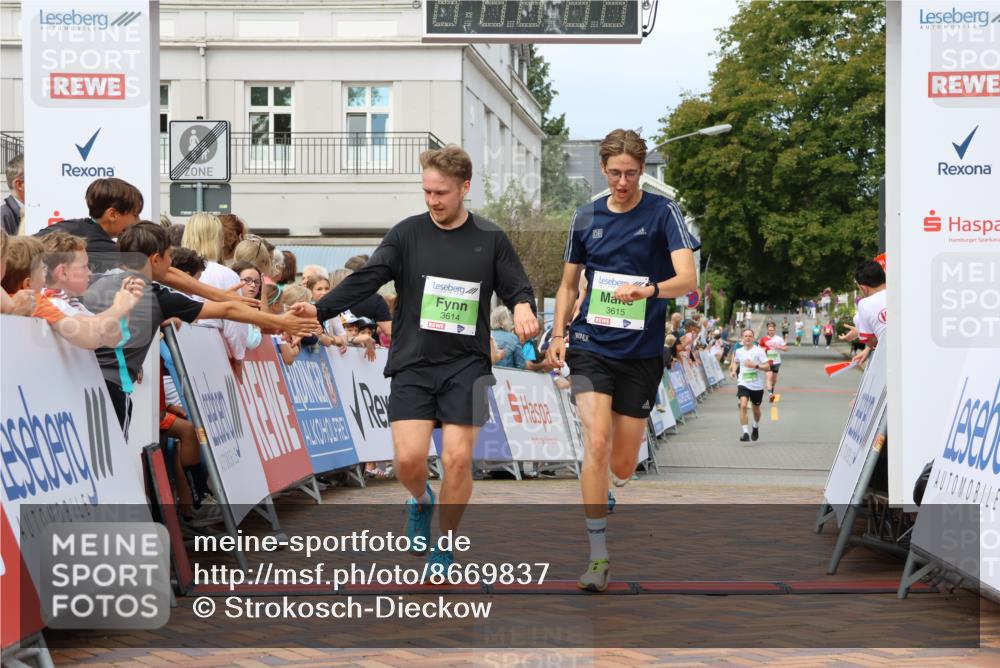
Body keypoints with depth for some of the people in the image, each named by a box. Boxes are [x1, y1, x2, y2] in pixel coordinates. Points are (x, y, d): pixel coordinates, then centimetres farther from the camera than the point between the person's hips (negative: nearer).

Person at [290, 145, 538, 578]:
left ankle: (444, 548, 15)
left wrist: (522, 307, -16)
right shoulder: (407, 234, 1)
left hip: (466, 367, 0)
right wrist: (320, 310, -20)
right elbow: (366, 279, -6)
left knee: (458, 459, -5)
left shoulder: (490, 239, 4)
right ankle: (420, 499, 26)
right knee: (409, 457, -10)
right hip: (412, 364, 0)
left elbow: (517, 287, 9)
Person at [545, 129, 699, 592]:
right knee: (596, 442, -18)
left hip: (642, 352, -1)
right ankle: (598, 556, -13)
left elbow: (687, 279, -16)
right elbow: (569, 283, 18)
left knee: (623, 464, 5)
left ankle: (606, 499, 42)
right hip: (590, 346, 1)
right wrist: (558, 335, 6)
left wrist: (648, 290, -36)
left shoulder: (663, 213, -4)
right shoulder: (586, 218, 7)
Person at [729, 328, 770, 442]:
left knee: (756, 409, 15)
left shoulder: (759, 351, -9)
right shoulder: (739, 351, 3)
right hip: (743, 384, 1)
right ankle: (745, 432, -20)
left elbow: (767, 367, -11)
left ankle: (756, 426, 46)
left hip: (757, 385, -1)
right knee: (743, 405, -21)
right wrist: (733, 371, 6)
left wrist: (755, 366, -25)